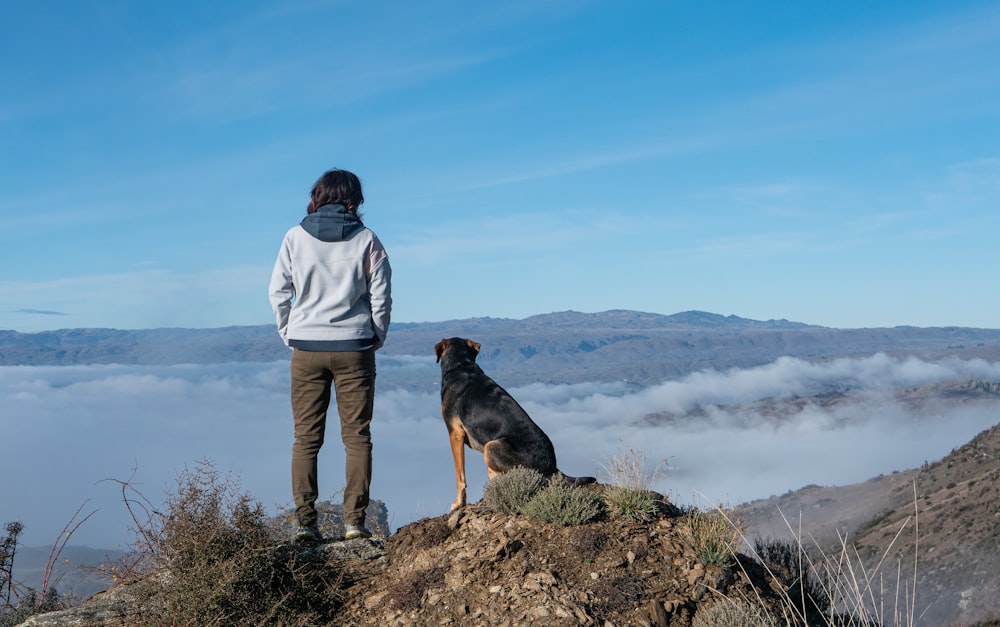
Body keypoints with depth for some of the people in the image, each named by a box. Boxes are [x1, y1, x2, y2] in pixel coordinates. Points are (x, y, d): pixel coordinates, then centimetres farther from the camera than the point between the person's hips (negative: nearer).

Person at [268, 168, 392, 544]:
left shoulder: (296, 237, 1)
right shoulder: (366, 239, -1)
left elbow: (278, 292, 2)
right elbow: (381, 296, 0)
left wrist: (289, 337, 12)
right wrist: (376, 339, 13)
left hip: (306, 349, 1)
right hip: (354, 348, -1)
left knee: (306, 438, 6)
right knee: (357, 436, 5)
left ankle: (305, 522, 4)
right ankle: (354, 521, 3)